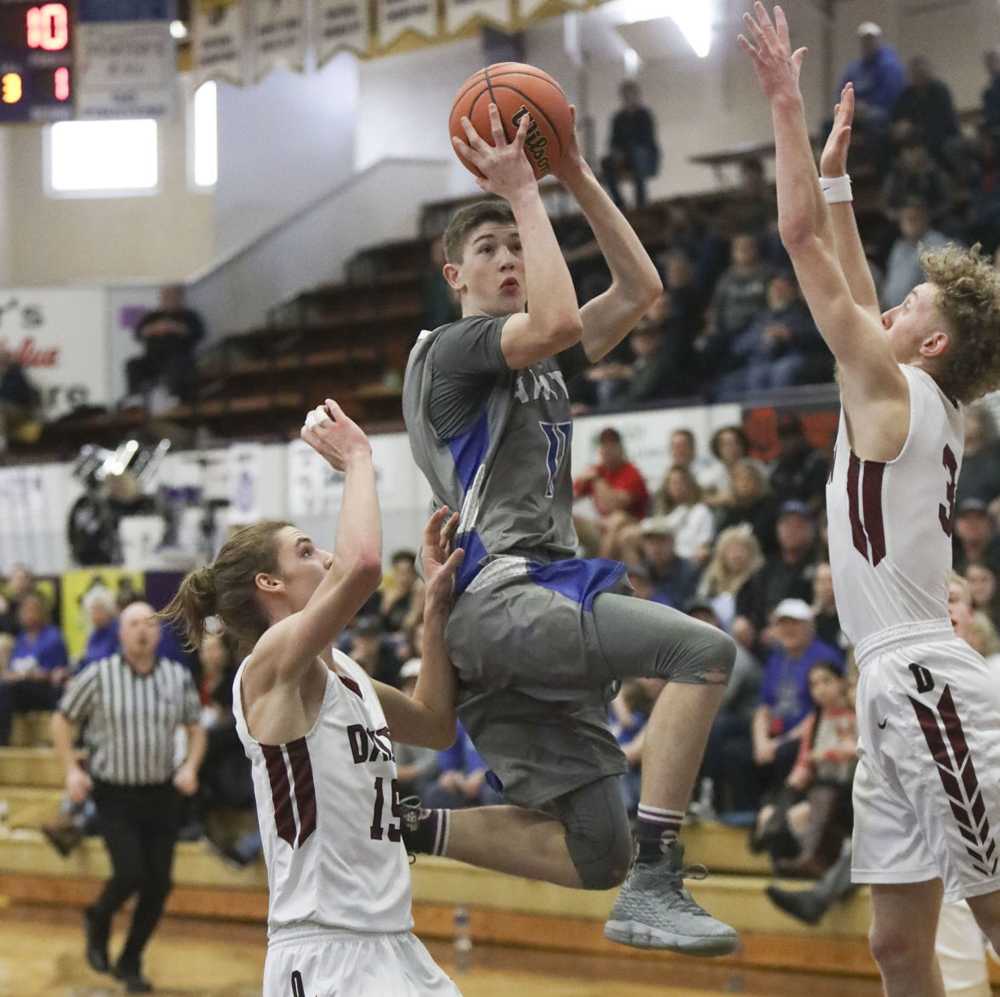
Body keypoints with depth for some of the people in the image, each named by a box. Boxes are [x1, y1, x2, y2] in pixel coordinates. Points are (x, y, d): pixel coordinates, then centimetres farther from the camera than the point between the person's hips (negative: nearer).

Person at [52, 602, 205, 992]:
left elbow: (196, 729, 13)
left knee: (159, 883, 1)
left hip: (161, 795, 3)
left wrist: (191, 766, -5)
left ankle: (130, 963, 20)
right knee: (130, 874, -16)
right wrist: (72, 770, -6)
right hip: (114, 795, -3)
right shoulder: (98, 676, -7)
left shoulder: (178, 677, 1)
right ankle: (98, 920, 19)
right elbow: (61, 721, 4)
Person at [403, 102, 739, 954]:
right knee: (703, 650, -26)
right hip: (500, 597, -9)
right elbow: (558, 320, -21)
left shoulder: (538, 363, 24)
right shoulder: (453, 349, -1)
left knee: (595, 855, 5)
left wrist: (577, 175, 13)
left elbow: (641, 289, 19)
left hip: (538, 606, 9)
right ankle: (655, 889, -27)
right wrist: (522, 193, -12)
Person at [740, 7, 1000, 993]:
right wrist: (836, 168, 33)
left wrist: (786, 103, -2)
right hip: (893, 688, 9)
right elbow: (854, 291, 30)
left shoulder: (892, 388, -7)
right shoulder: (915, 401, 16)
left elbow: (799, 237, -8)